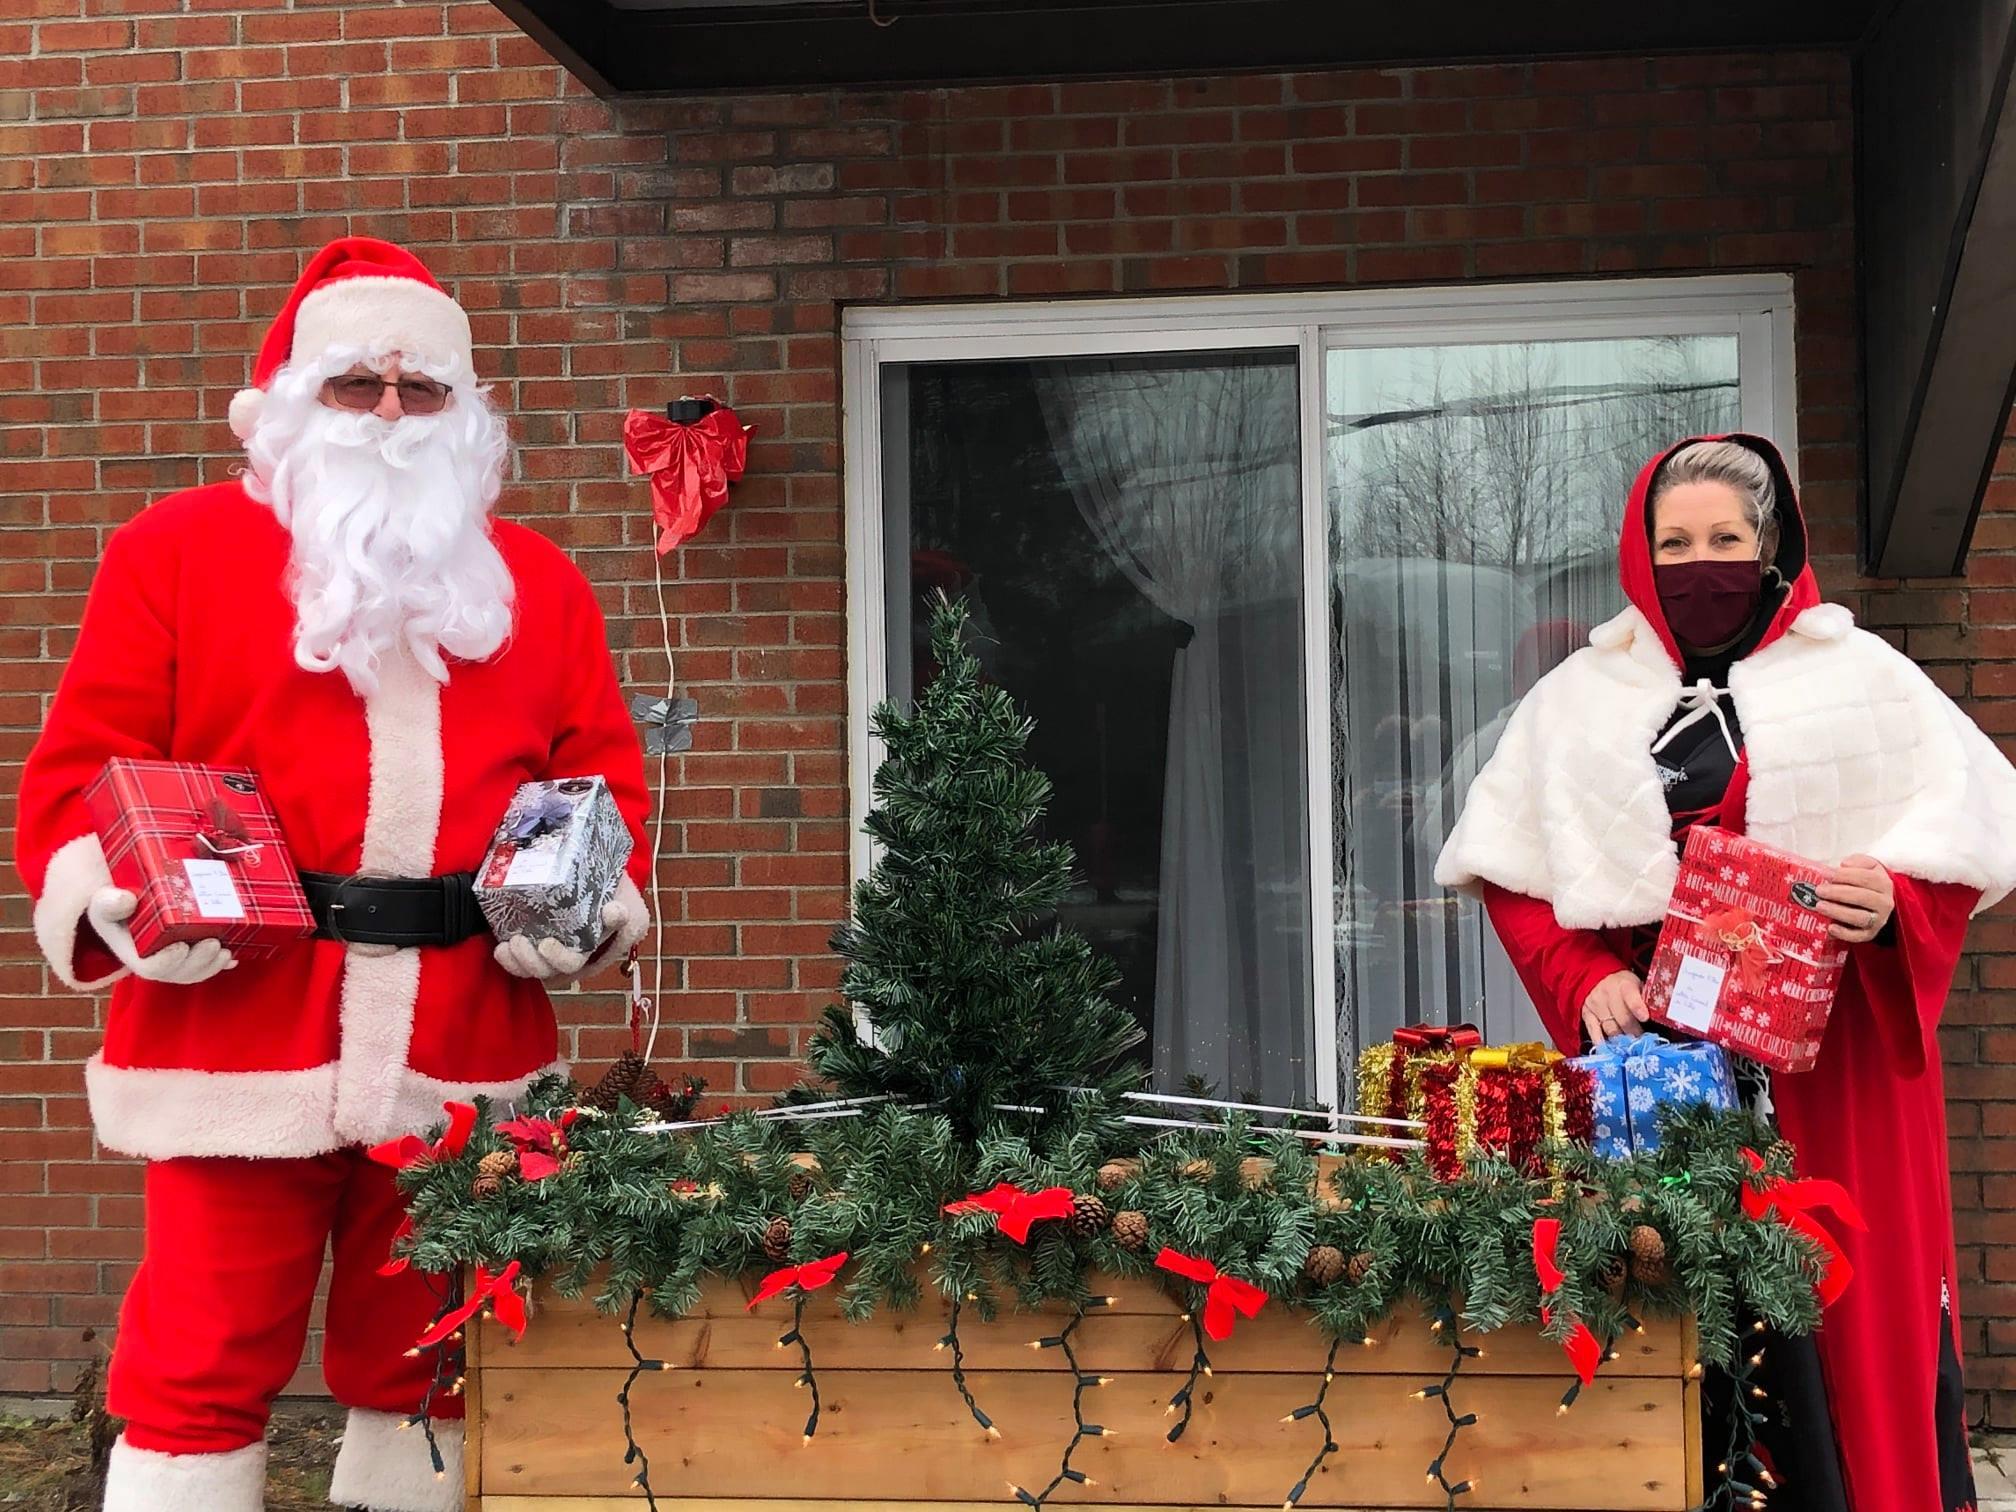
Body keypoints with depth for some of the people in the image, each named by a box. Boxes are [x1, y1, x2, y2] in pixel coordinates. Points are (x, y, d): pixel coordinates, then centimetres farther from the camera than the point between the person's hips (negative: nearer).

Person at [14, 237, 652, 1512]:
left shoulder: (537, 582, 13)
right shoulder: (180, 548, 5)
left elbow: (605, 775, 14)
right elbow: (84, 761, 1)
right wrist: (116, 894, -16)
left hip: (463, 1048, 3)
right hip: (235, 1028, -3)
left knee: (424, 1355, 14)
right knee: (203, 1360, 2)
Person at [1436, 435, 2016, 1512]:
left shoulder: (1860, 676, 9)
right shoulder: (1581, 698, 14)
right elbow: (1511, 863, 11)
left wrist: (1893, 906, -14)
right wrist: (1583, 980, -5)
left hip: (1834, 1050, -1)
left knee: (1862, 1299, -3)